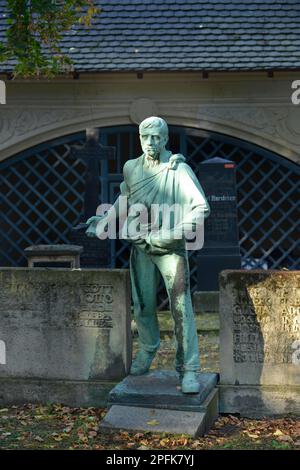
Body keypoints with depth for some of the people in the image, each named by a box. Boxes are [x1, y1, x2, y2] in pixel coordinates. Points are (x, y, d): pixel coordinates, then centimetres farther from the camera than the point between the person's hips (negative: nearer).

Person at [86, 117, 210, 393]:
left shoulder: (179, 170, -13)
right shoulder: (131, 168, 3)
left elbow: (201, 208, -19)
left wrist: (174, 233, -27)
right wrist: (104, 220, 13)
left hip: (171, 248, -4)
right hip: (141, 247, 4)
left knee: (181, 306, -10)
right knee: (143, 305, 12)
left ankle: (189, 369, -6)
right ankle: (147, 350, 37)